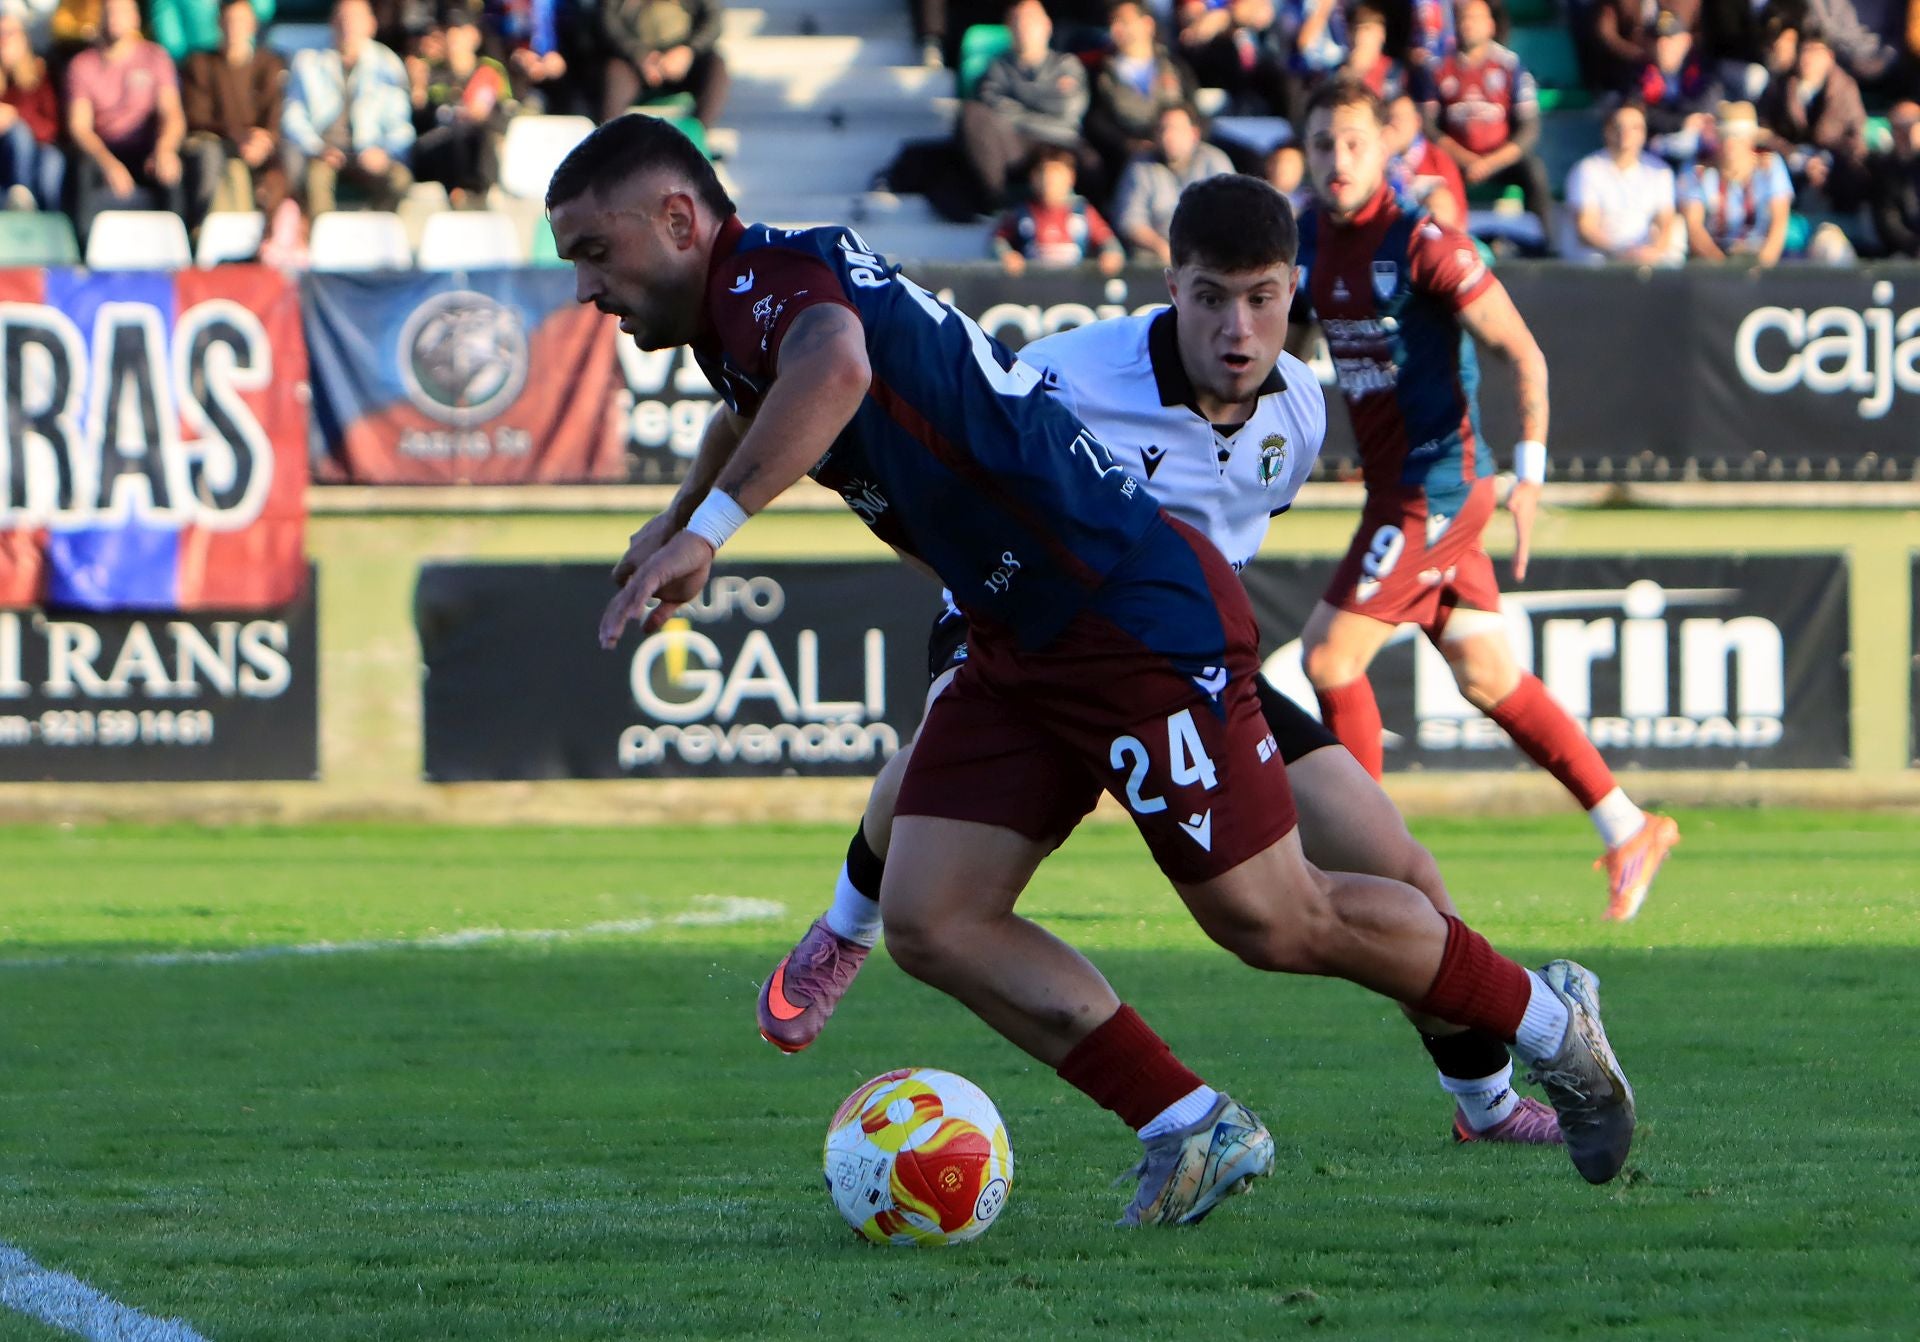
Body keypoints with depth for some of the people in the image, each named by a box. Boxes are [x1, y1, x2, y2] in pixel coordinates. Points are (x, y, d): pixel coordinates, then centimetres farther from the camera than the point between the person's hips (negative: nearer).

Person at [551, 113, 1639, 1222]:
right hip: (1017, 647, 10)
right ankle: (1195, 1132, 4)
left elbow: (833, 369, -45)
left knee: (1276, 922, -3)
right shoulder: (736, 324, 11)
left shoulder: (775, 273, -19)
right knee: (931, 922, -1)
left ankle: (1547, 1018, 19)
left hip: (1144, 618, -10)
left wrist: (708, 528, -44)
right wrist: (674, 524, 48)